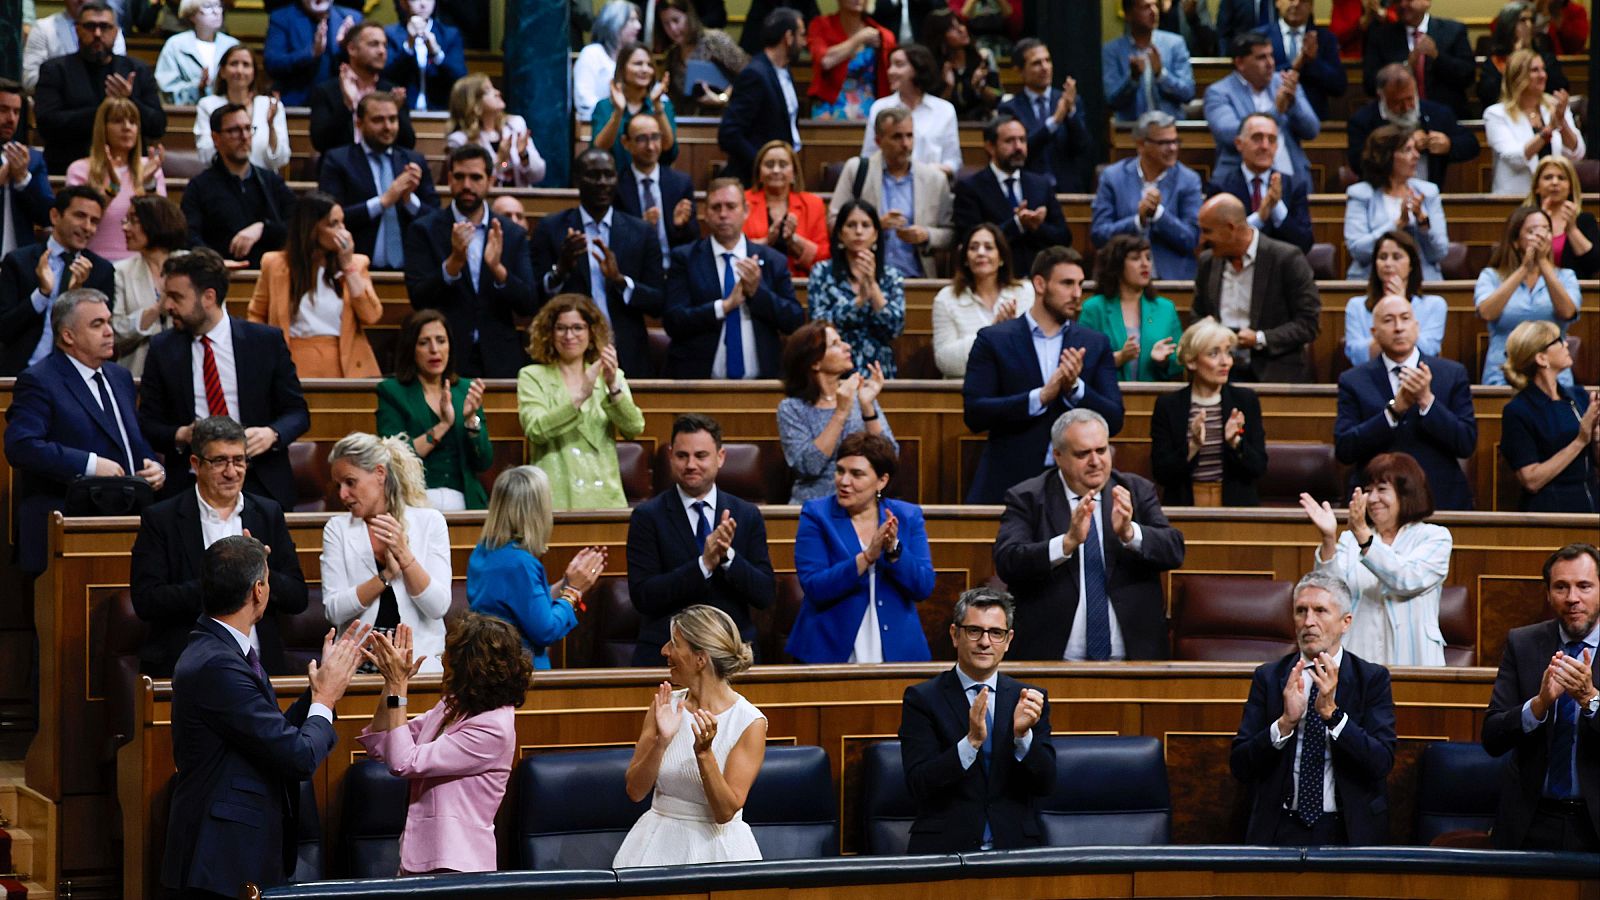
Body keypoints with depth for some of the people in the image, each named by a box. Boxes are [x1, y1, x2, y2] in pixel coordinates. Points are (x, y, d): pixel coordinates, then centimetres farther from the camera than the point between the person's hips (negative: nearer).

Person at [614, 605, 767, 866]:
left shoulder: (750, 723, -8)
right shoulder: (667, 705, 4)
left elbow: (726, 812, -12)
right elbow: (635, 791, -1)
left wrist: (704, 754, -25)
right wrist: (661, 742, -16)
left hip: (718, 845, -3)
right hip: (660, 841, 3)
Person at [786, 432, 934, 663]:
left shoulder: (909, 517, 4)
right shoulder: (816, 515, -1)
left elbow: (924, 588, -4)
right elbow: (814, 588, -13)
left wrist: (894, 549, -19)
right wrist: (867, 557, -23)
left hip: (896, 652, 2)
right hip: (828, 652, -1)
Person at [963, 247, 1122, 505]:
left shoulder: (1095, 344, 9)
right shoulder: (993, 340, 2)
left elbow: (1114, 420, 4)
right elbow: (973, 414, -7)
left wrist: (1075, 388, -14)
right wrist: (1041, 397, -17)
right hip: (1008, 483, -2)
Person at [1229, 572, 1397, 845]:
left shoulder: (1372, 678, 5)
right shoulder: (1268, 677, 8)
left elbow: (1382, 763, -7)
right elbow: (1240, 766, 0)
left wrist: (1332, 713, -18)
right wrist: (1285, 723, -15)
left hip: (1349, 832, -1)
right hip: (1282, 830, 1)